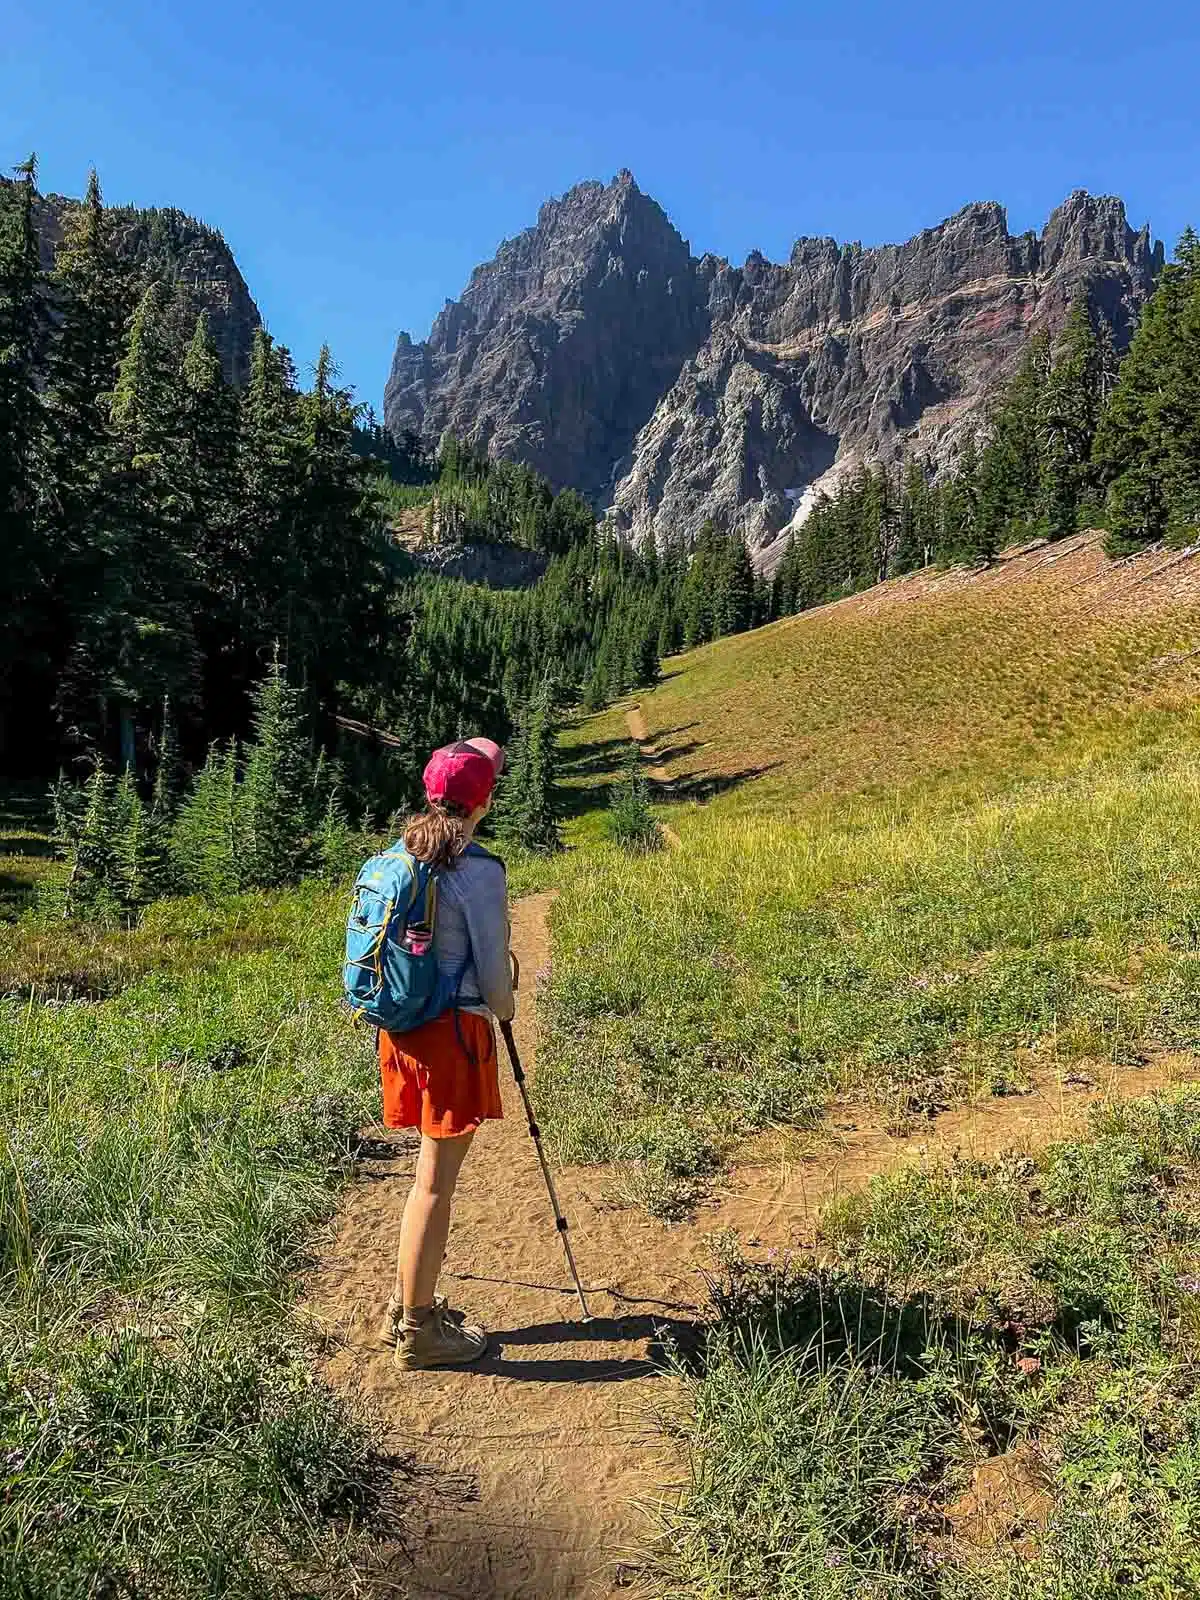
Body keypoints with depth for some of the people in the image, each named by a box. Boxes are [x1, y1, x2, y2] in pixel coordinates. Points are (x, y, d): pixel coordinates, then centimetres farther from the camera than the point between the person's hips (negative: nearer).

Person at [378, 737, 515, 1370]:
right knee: (436, 1180, 5)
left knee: (432, 1170, 21)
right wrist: (504, 1007, 9)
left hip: (401, 1026, 8)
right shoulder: (479, 871, -18)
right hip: (453, 1031, -7)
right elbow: (493, 971, -13)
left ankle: (405, 1306, 34)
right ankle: (419, 1331, 20)